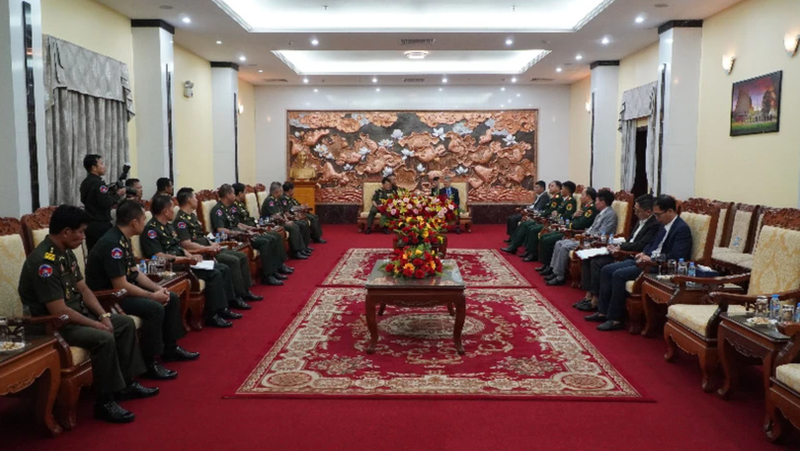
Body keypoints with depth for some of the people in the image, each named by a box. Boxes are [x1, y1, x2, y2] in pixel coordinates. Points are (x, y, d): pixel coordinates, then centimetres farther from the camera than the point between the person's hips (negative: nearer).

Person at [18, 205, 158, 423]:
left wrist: (103, 315, -3)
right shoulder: (44, 261, -26)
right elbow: (59, 312, -28)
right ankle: (105, 402, -15)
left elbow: (83, 289, 11)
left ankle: (126, 384, 13)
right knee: (104, 338, -29)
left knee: (126, 323, 7)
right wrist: (96, 324, -19)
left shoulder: (66, 253, 5)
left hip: (77, 312, 10)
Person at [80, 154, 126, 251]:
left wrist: (109, 191, 12)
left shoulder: (85, 182, 11)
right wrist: (118, 194, -9)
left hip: (90, 224, 9)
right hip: (101, 225, -9)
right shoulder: (98, 183, -16)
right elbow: (106, 203, -25)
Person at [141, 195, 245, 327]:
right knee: (214, 274, -24)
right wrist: (186, 259, -21)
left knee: (223, 268, 4)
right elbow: (159, 256, -22)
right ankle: (213, 314, -20)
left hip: (182, 261, 10)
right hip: (173, 267, -10)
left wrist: (191, 256, 2)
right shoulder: (151, 229, -13)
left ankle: (230, 301, 13)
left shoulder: (168, 225, 17)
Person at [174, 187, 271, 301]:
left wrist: (212, 244, 2)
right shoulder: (181, 220, -13)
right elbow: (186, 244, -22)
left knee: (243, 257, 2)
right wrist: (209, 248, -16)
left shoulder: (192, 216, 18)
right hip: (200, 253, -10)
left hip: (208, 248, 10)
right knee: (233, 261, -24)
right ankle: (238, 296, -16)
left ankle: (245, 291, 3)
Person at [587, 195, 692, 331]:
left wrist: (651, 258, -20)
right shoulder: (664, 225, 15)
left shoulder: (682, 229, -13)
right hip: (647, 260, 10)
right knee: (607, 270, -1)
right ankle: (603, 312, 2)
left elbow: (676, 256, -23)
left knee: (619, 274, -26)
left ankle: (615, 319, -17)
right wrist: (644, 254, 6)